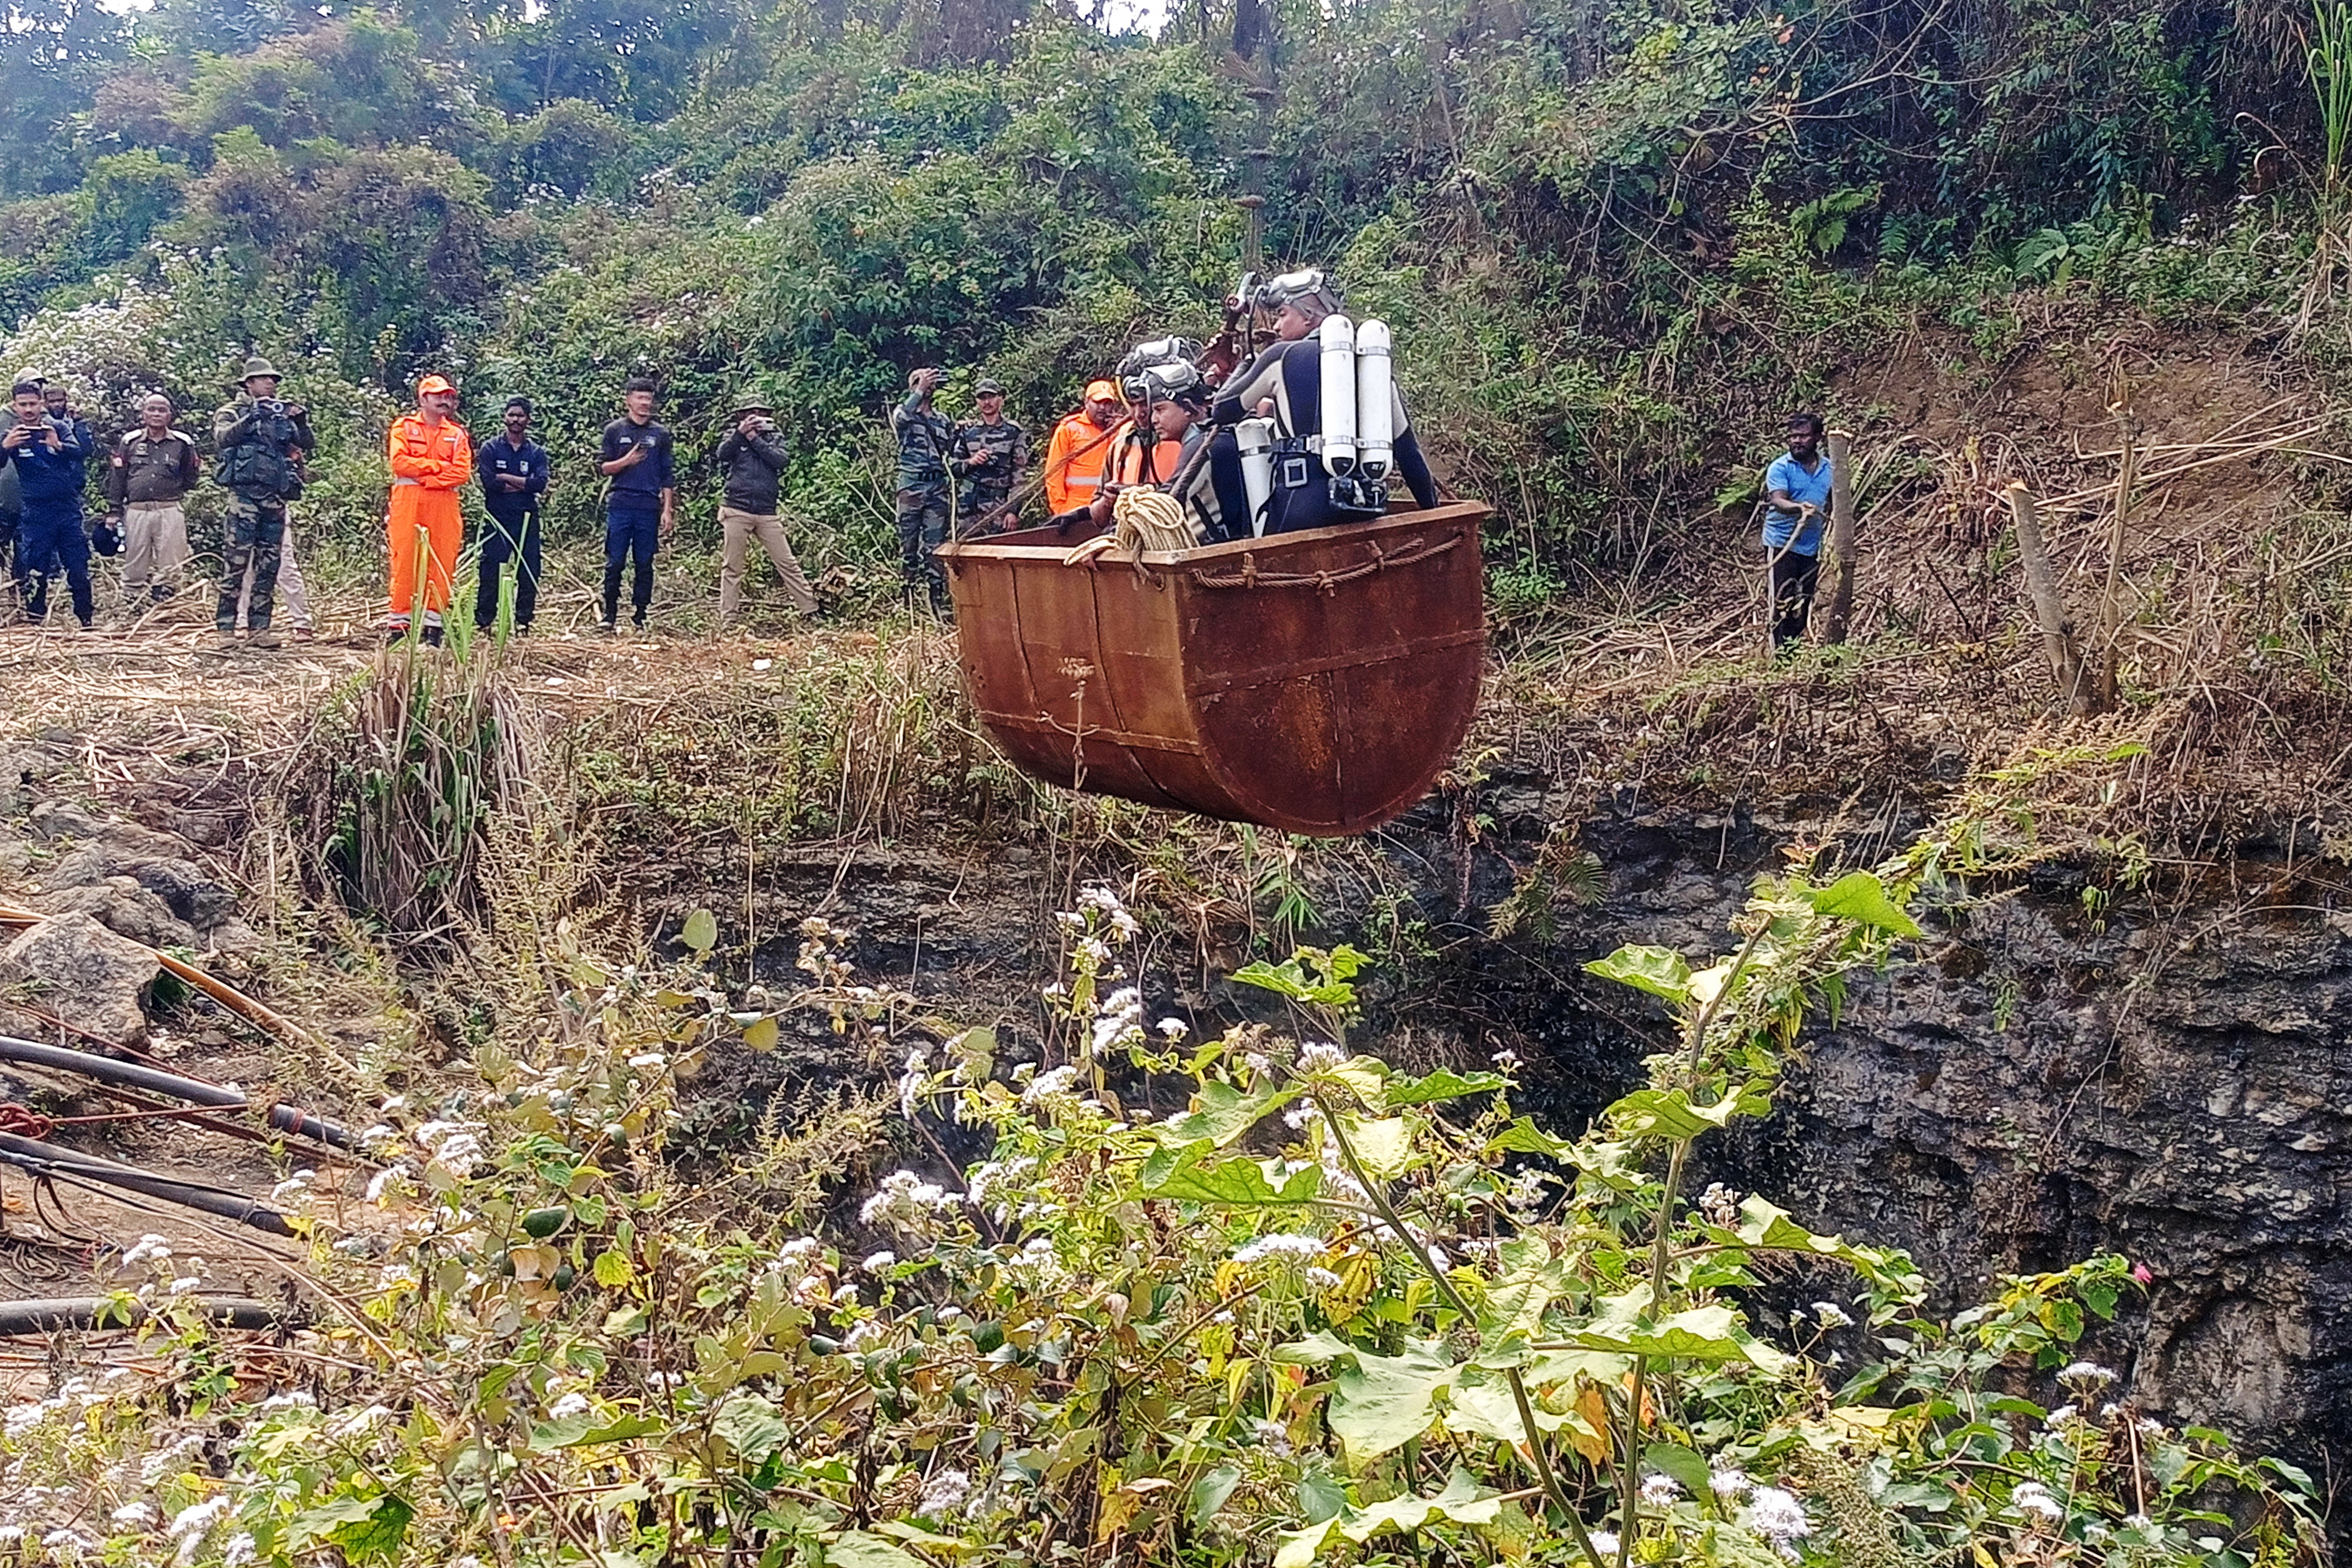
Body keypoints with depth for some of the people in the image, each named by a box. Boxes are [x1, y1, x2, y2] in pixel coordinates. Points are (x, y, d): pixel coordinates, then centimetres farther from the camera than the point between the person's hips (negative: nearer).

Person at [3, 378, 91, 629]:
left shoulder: (59, 428, 3)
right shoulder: (12, 435, 3)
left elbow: (79, 453, -14)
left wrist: (59, 445, -37)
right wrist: (5, 447, -33)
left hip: (68, 509, 0)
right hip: (36, 512, 0)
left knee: (79, 571, 0)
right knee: (34, 574, 3)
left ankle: (85, 622, 8)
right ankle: (35, 621, 12)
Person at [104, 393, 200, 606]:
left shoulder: (183, 443, 8)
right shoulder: (130, 442, 11)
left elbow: (189, 481, 13)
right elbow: (117, 480, 13)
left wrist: (197, 469, -4)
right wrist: (113, 512, 10)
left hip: (171, 512, -1)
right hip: (137, 511, 1)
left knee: (170, 570, -3)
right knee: (135, 566, 5)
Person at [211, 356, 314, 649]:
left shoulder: (283, 415, 17)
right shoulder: (233, 412, 5)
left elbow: (309, 446, 10)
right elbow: (223, 438, -14)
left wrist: (302, 424, -8)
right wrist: (250, 418, -24)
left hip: (276, 500, 5)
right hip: (244, 496, -5)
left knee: (269, 566, 6)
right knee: (236, 564, -7)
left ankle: (260, 628, 11)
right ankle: (226, 628, -5)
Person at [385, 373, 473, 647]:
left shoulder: (457, 434, 13)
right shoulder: (404, 427, 8)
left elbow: (462, 472, -1)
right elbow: (399, 463, -7)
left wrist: (426, 479, -11)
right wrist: (438, 465, -7)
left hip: (444, 505, 2)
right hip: (408, 503, -2)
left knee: (442, 564, -2)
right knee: (404, 562, -5)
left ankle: (433, 623, 2)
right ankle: (399, 622, -3)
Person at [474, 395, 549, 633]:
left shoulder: (537, 452, 10)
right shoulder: (491, 448, 5)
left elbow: (540, 484, -7)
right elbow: (489, 482, -9)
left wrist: (506, 478, -9)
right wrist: (523, 485, -8)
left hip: (527, 519, 2)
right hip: (497, 518, -2)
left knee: (528, 571, 1)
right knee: (491, 570, -5)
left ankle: (524, 620, 9)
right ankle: (484, 620, -1)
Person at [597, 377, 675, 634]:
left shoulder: (661, 435, 11)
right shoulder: (615, 431, 7)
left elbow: (668, 477, 10)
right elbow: (602, 469, 5)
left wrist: (668, 511, 3)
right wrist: (626, 461, -13)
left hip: (649, 509, 1)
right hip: (620, 506, -1)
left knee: (645, 565, 3)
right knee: (615, 563, -2)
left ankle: (640, 617, 9)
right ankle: (610, 616, 5)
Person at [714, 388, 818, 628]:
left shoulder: (774, 438, 13)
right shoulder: (734, 437, 10)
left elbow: (781, 460, -6)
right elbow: (723, 454, -11)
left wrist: (755, 439, -9)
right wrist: (741, 433, -23)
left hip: (767, 513, 1)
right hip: (736, 511, -1)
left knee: (788, 563, -1)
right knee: (732, 567, 0)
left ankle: (810, 612, 1)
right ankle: (726, 622, 3)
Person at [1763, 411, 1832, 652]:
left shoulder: (1829, 468, 8)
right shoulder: (1780, 467, -8)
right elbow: (1777, 501, -22)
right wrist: (1799, 508, -42)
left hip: (1812, 547, 5)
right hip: (1783, 544, -5)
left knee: (1804, 605, 10)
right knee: (1784, 604, -8)